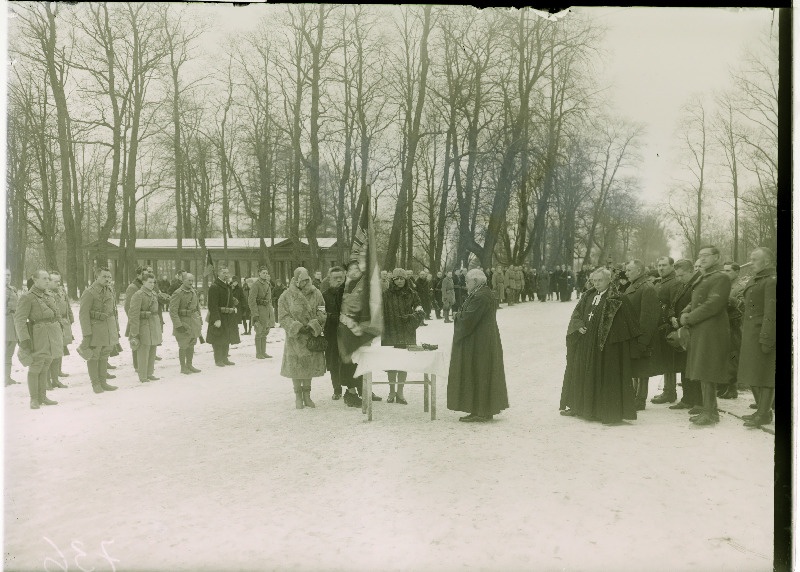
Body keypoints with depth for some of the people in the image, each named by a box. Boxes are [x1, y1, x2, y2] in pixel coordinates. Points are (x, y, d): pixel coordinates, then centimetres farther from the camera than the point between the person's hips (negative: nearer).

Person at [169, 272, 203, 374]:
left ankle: (189, 365, 25)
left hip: (193, 321, 7)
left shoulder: (194, 292, 8)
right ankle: (183, 367, 11)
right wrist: (178, 325, -22)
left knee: (191, 345, 13)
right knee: (183, 346, 0)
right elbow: (173, 311, -18)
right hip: (183, 321, -7)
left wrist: (200, 321, 15)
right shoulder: (177, 293, -14)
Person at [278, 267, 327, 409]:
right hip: (294, 338, -2)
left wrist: (313, 326, -16)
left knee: (310, 366, 9)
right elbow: (283, 317, -6)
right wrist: (297, 327, -18)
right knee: (296, 367, 4)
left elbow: (322, 314, 0)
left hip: (312, 337, 2)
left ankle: (307, 395, 24)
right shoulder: (286, 296, -4)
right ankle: (298, 397, 19)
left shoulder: (316, 294, 1)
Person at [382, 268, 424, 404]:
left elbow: (420, 311, -1)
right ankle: (392, 391, 16)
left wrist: (412, 316, -21)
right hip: (391, 335, -1)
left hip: (407, 334, 1)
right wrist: (382, 331, -9)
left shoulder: (412, 294, 4)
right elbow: (381, 314, 0)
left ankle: (400, 392, 15)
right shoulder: (387, 294, 0)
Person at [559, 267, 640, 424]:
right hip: (585, 343, 7)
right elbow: (576, 314, 13)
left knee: (606, 376, -4)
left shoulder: (617, 299, -8)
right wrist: (579, 326, -5)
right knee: (580, 373, 14)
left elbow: (628, 322, -8)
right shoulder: (589, 296, 11)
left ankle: (611, 412, 4)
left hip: (607, 345, -7)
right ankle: (578, 406, 27)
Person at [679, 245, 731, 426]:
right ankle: (708, 410, 23)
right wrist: (685, 313, -1)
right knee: (703, 374, 14)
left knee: (707, 374, -6)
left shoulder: (721, 278, -10)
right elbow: (695, 302, 20)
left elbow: (712, 305, -19)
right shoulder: (703, 279, 20)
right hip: (699, 332, 9)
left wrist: (689, 318, -15)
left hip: (711, 332, -9)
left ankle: (710, 413, 0)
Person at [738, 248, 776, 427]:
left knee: (764, 374, -2)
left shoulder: (772, 280, -12)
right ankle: (762, 410, 24)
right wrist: (745, 332, 17)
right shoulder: (755, 280, 16)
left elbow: (771, 313, -18)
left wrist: (766, 339, -21)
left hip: (764, 333, -9)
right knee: (752, 374, 14)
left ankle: (764, 414, 4)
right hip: (750, 334, 9)